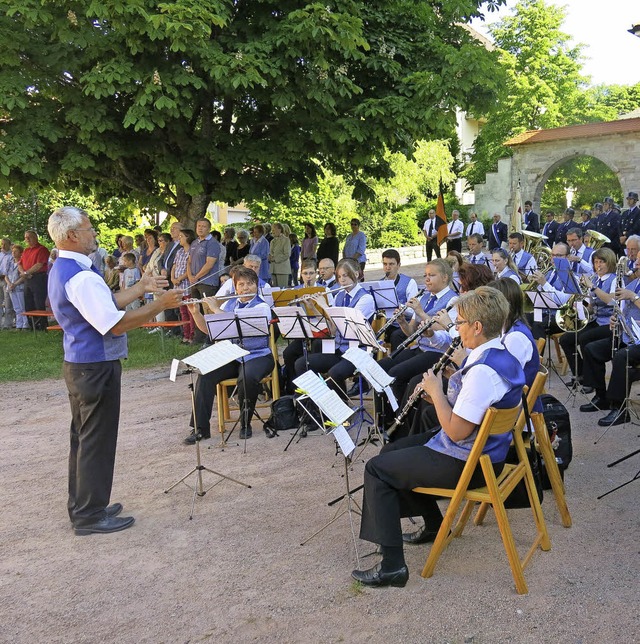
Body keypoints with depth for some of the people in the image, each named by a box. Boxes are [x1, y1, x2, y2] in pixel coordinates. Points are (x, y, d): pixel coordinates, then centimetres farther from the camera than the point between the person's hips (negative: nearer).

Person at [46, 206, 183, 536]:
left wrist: (141, 287, 12)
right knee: (97, 442, 0)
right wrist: (159, 304, -21)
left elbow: (105, 304, 13)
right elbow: (115, 323, -27)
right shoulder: (80, 277, -23)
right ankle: (90, 515, 11)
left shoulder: (61, 270, 11)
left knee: (83, 438, 19)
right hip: (97, 368, -11)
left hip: (79, 364, 11)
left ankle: (82, 507, 31)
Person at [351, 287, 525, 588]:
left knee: (377, 469, -5)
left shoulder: (483, 371, -30)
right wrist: (437, 393, -1)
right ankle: (433, 525, 35)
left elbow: (456, 431, -28)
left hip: (467, 463, -10)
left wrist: (436, 391, -16)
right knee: (393, 451, 23)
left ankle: (392, 565, -4)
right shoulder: (501, 354, 2)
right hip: (483, 447, 10)